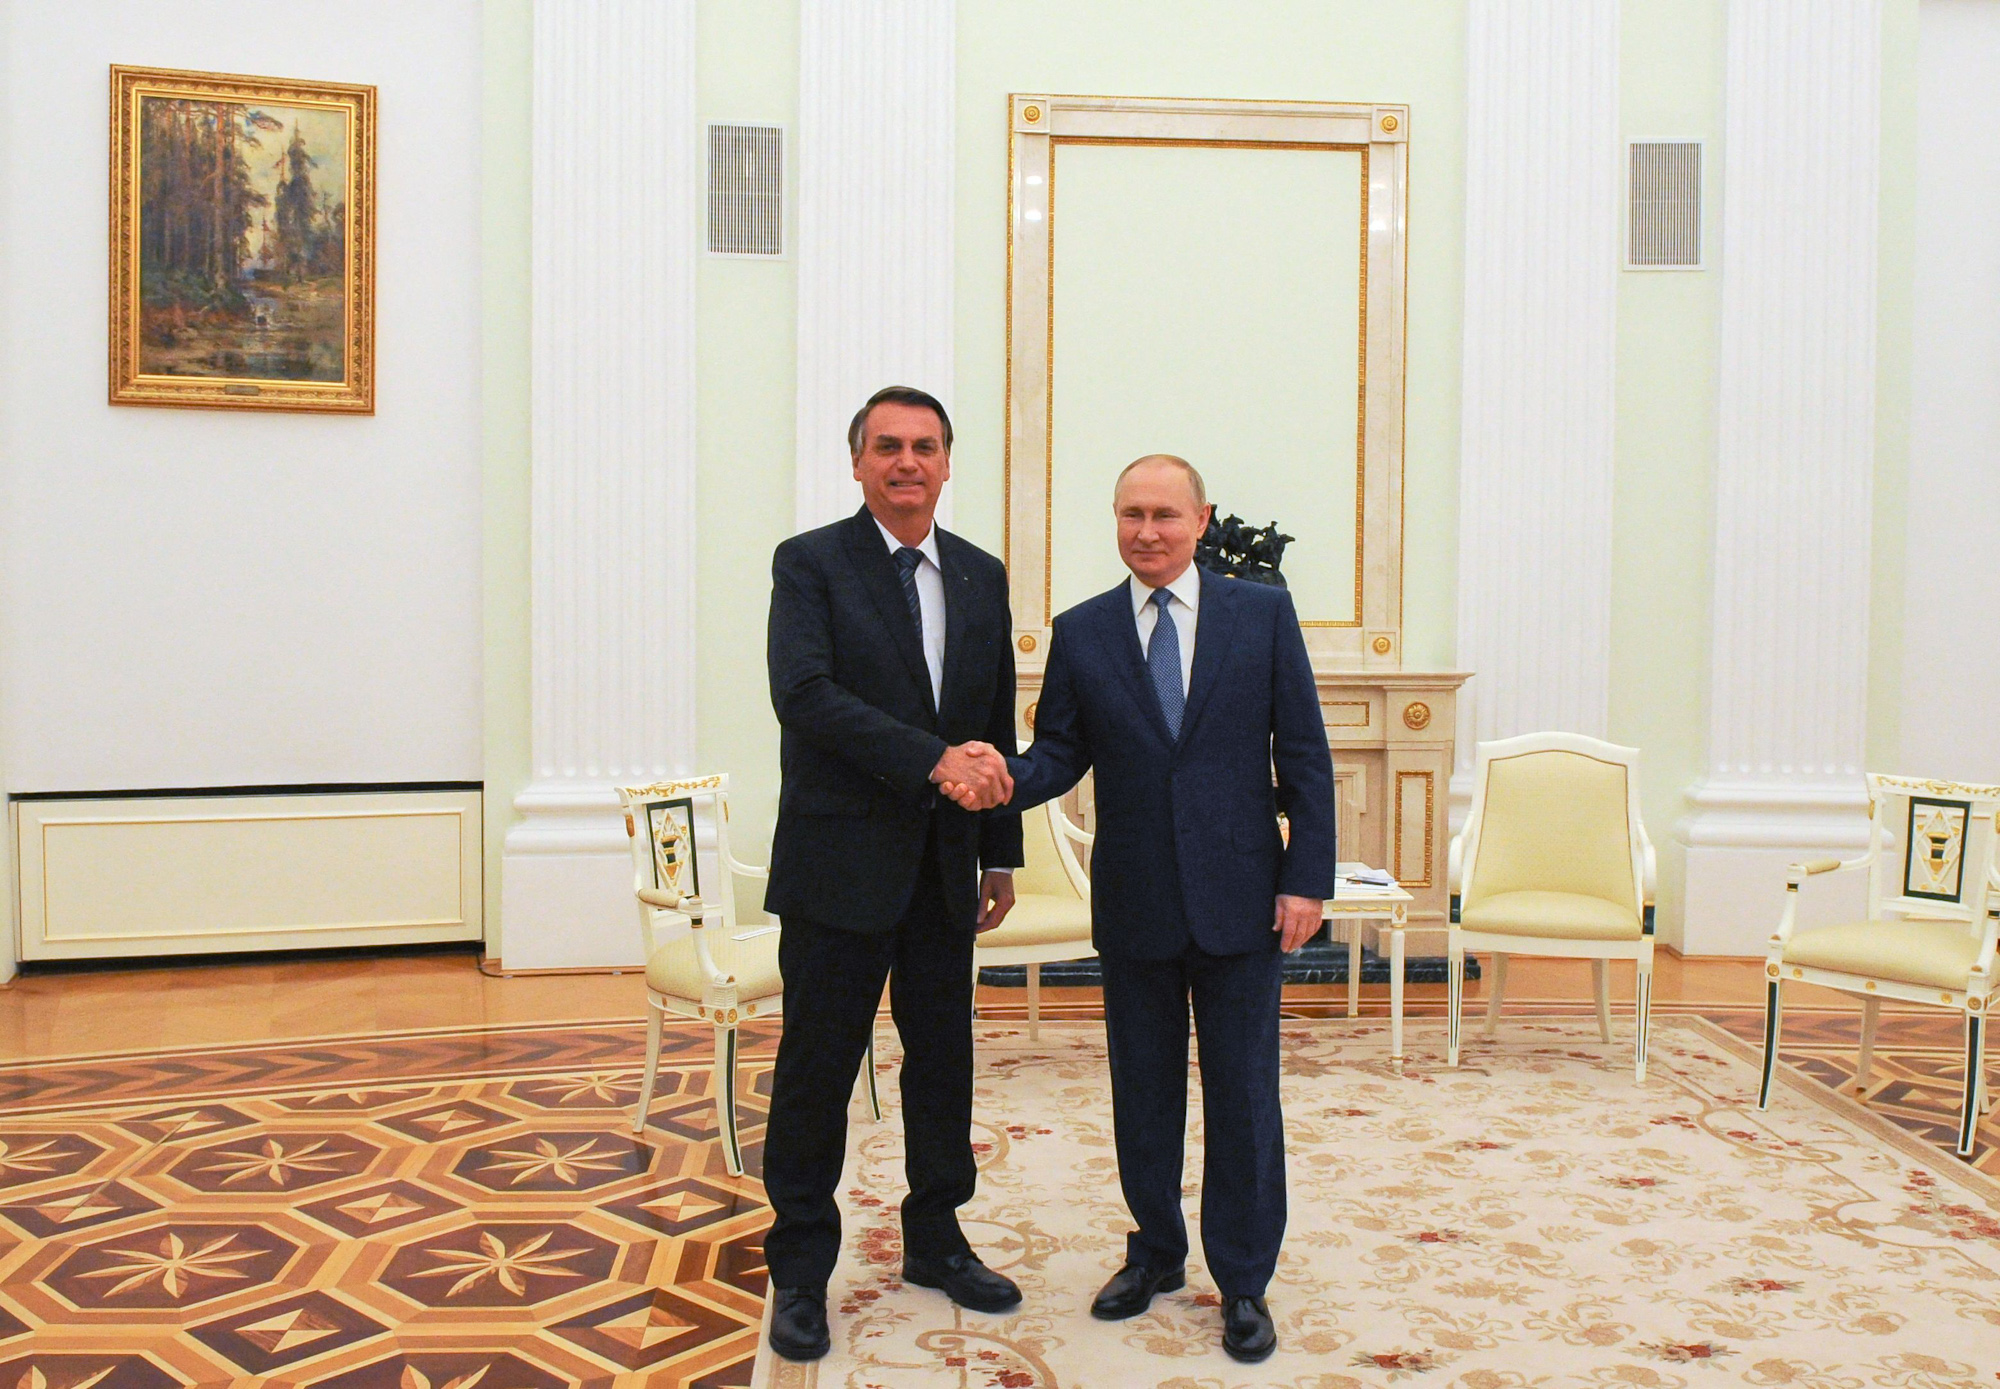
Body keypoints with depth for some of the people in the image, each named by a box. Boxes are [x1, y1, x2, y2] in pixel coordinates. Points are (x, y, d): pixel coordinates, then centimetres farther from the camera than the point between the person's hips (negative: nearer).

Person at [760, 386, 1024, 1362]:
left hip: (943, 868, 5)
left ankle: (935, 1241, 31)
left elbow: (996, 729, 14)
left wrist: (1001, 856, 13)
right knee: (817, 1068, 4)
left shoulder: (982, 577, 11)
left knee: (944, 1059, 13)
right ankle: (800, 1270, 19)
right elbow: (805, 695, -20)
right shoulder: (810, 564, -5)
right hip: (841, 862, -5)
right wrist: (934, 761, -27)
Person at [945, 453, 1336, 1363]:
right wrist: (1009, 781, -21)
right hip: (1134, 903, 2)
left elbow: (1303, 752, -1)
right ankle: (1155, 1253, 33)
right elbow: (1062, 749, 2)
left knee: (1242, 1093, 6)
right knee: (1143, 1090, 14)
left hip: (1239, 896, -2)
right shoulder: (1081, 632, 4)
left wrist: (1307, 877, -7)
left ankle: (1243, 1282, 22)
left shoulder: (1263, 613, 0)